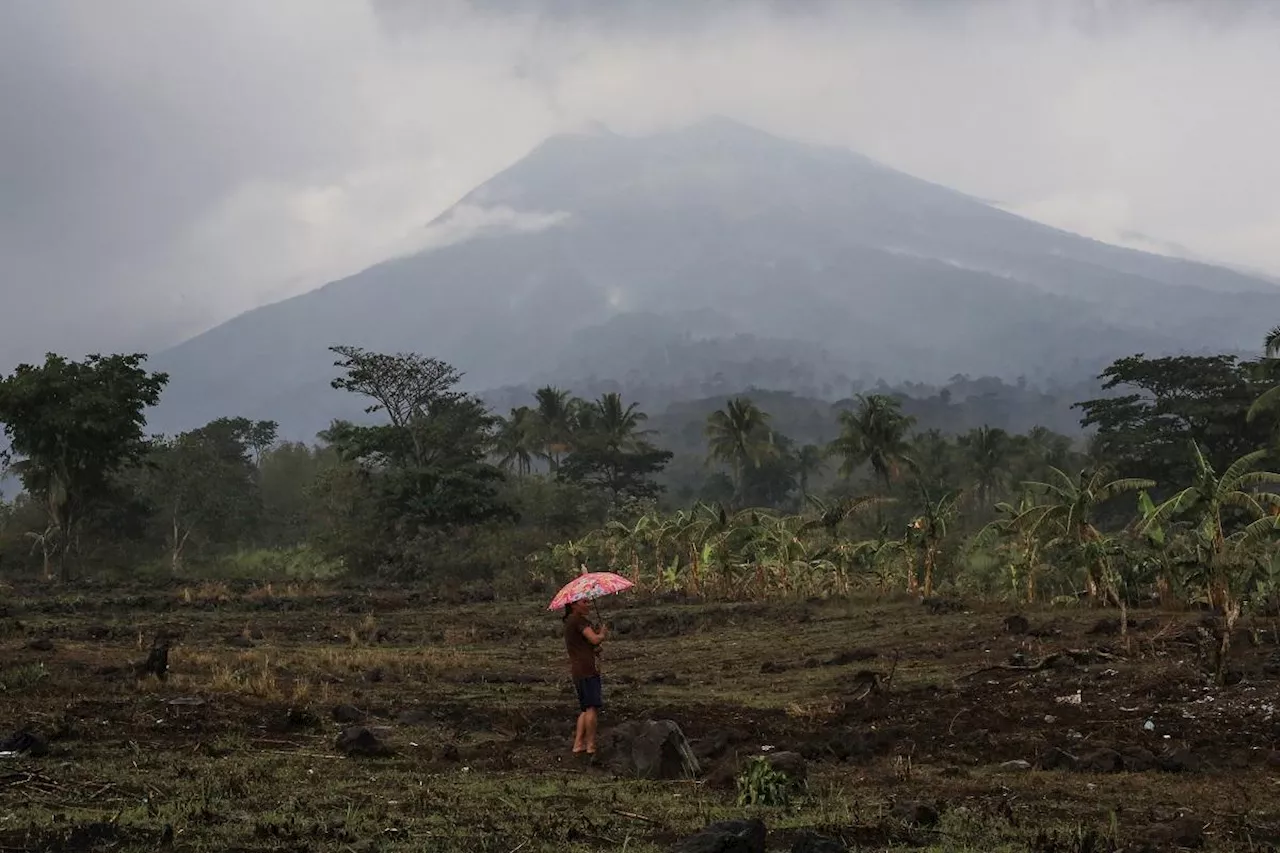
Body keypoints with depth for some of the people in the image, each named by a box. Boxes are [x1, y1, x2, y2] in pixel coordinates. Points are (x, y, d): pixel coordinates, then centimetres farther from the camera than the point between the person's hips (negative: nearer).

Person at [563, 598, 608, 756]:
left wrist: (594, 650, 11)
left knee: (585, 709, 13)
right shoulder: (579, 620, -9)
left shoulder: (568, 622, 22)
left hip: (576, 670, 10)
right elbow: (595, 639, -19)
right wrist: (603, 633, 2)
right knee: (592, 707, -10)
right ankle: (591, 745, -9)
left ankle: (578, 744, 9)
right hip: (587, 668, -10)